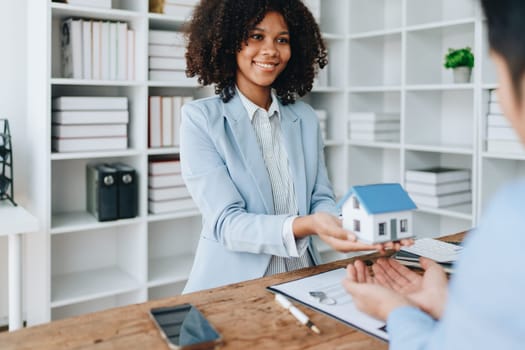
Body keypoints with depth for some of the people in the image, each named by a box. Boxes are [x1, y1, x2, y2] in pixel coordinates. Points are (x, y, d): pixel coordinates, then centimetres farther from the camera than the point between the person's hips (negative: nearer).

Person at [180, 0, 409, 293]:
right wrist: (307, 225, -31)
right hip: (234, 284, -3)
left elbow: (321, 200, 7)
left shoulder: (306, 119, 7)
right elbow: (225, 224, -15)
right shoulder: (200, 118, -7)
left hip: (303, 280, 4)